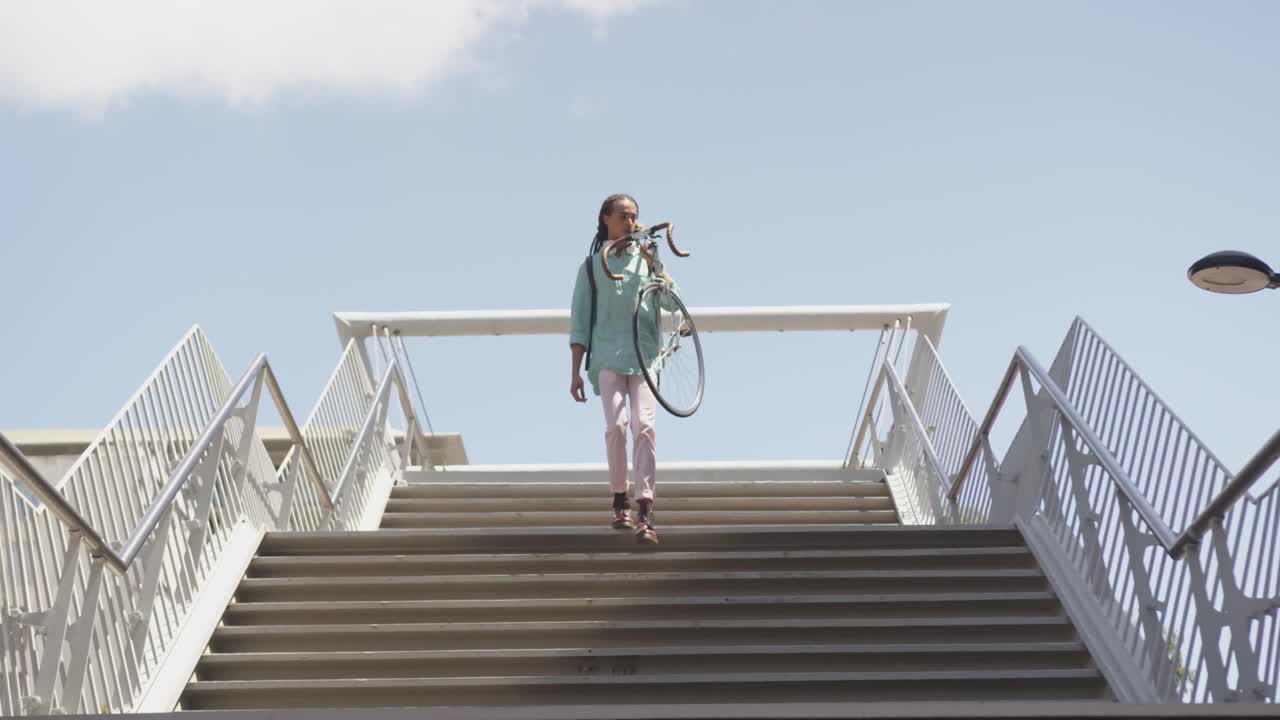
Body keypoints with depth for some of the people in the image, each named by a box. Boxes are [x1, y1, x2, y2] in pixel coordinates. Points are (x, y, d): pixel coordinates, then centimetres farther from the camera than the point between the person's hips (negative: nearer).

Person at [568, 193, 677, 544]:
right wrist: (576, 373, 5)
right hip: (608, 357, -1)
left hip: (644, 356, 1)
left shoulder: (646, 260, 13)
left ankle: (645, 511, -16)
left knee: (644, 424, -14)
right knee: (616, 425, -15)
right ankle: (620, 500, 6)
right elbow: (579, 322, 9)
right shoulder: (591, 266, 10)